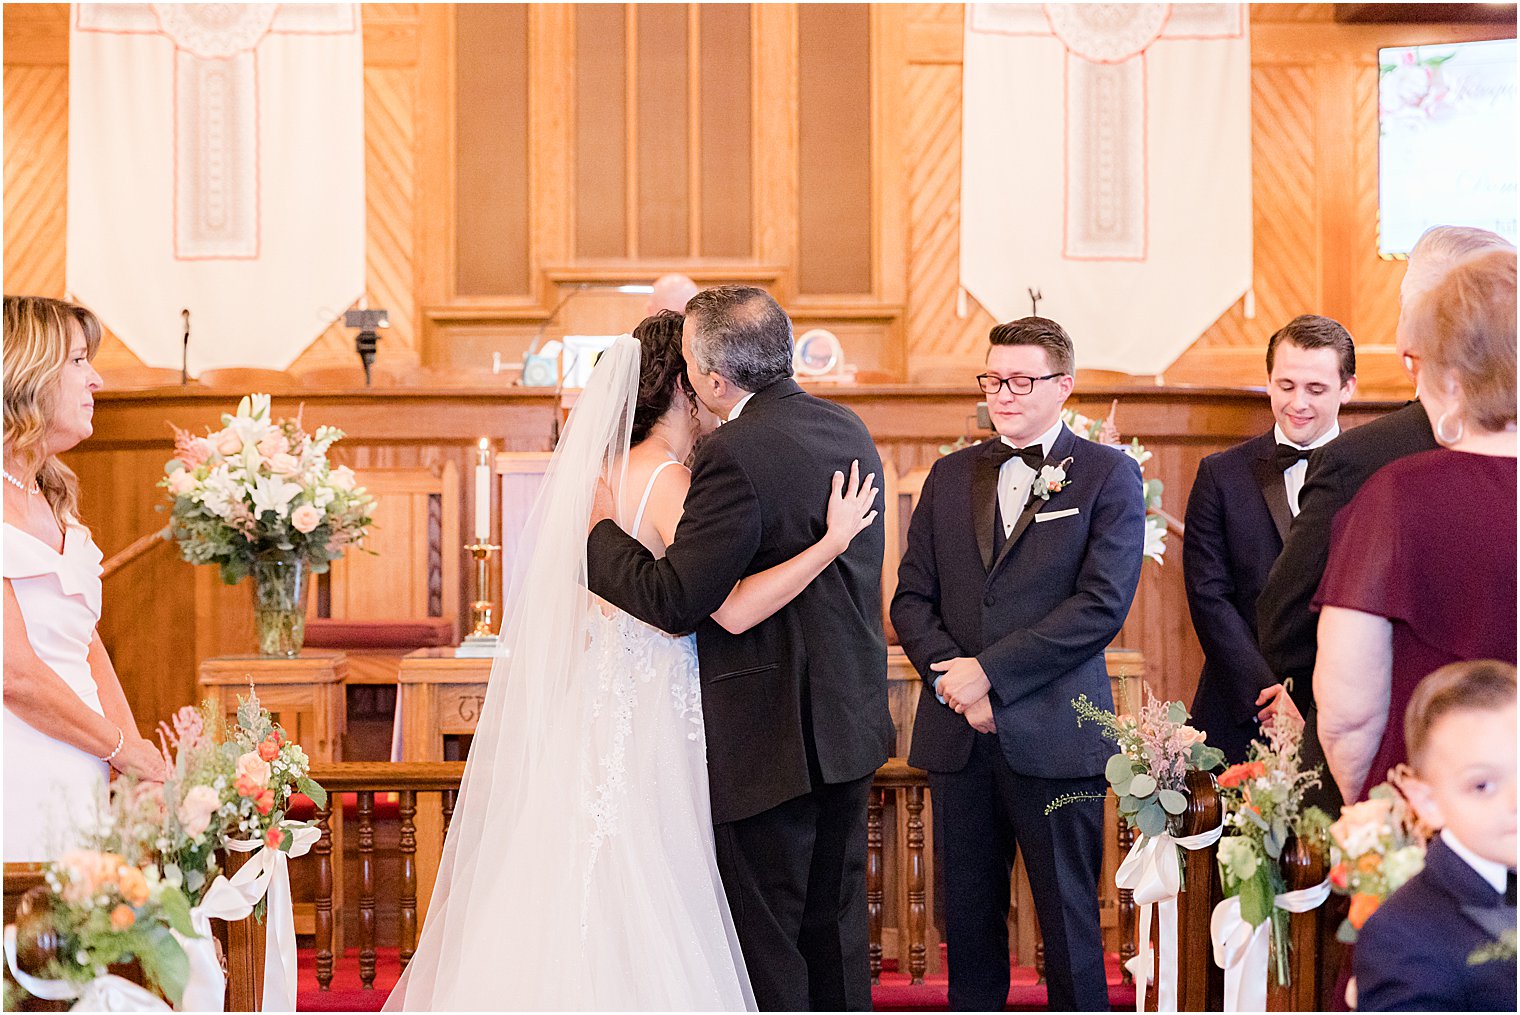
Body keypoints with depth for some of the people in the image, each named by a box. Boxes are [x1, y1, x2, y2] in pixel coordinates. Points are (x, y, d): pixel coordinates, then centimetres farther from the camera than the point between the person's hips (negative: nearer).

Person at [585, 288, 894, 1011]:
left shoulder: (736, 454, -20)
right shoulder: (848, 429, 6)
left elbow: (674, 602, -20)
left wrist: (603, 529, -7)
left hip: (771, 735, -8)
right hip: (851, 720, 8)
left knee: (766, 933, 3)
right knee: (835, 919, 19)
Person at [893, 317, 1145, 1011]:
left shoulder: (1109, 475, -1)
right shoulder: (951, 476, 13)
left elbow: (1102, 606, -12)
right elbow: (912, 597, 10)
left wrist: (989, 672, -15)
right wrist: (949, 675, -8)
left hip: (1054, 736, -4)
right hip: (958, 733, 4)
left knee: (1068, 917, 3)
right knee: (968, 914, 11)